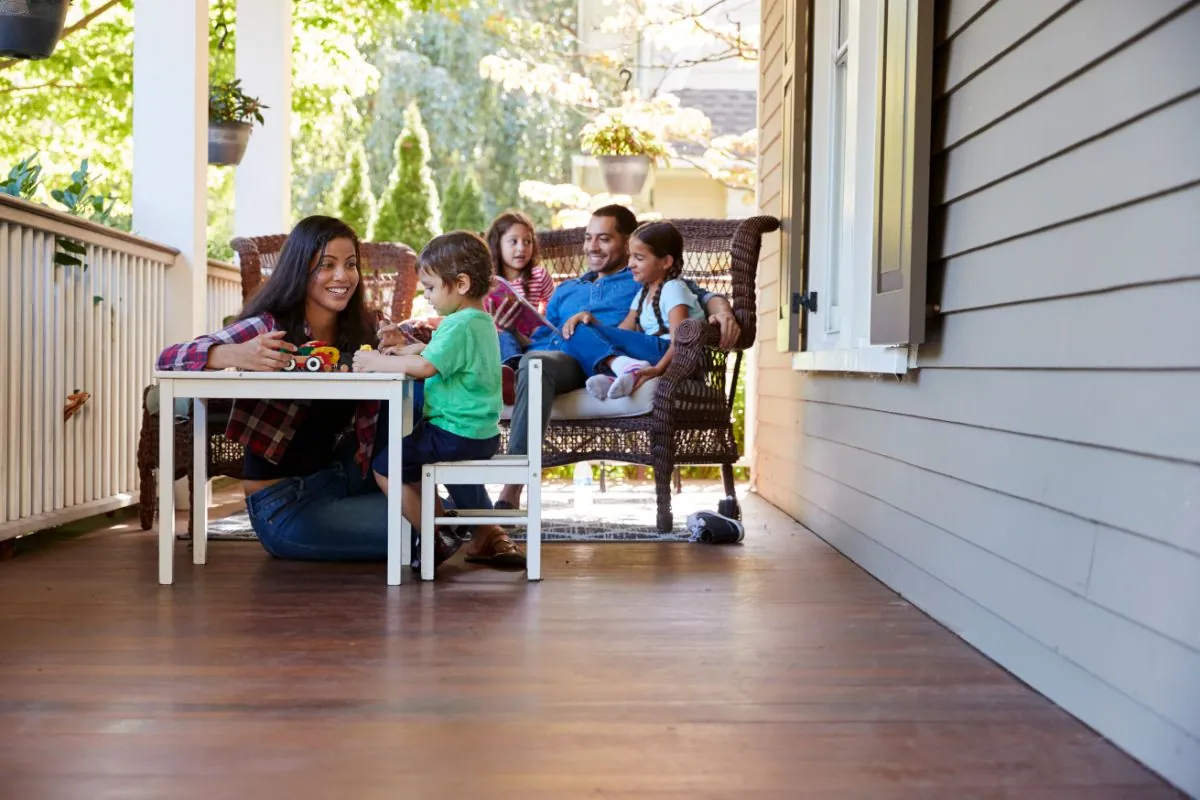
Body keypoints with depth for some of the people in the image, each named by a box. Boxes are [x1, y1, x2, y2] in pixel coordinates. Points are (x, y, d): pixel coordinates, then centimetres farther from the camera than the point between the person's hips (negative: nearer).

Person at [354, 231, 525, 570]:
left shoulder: (461, 325, -19)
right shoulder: (481, 321, 14)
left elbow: (424, 366, -28)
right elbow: (435, 352, 22)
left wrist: (377, 362, -16)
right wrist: (402, 351, 6)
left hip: (456, 435, -11)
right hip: (482, 434, 11)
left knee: (385, 465, -2)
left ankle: (438, 538, 4)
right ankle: (486, 534, 24)